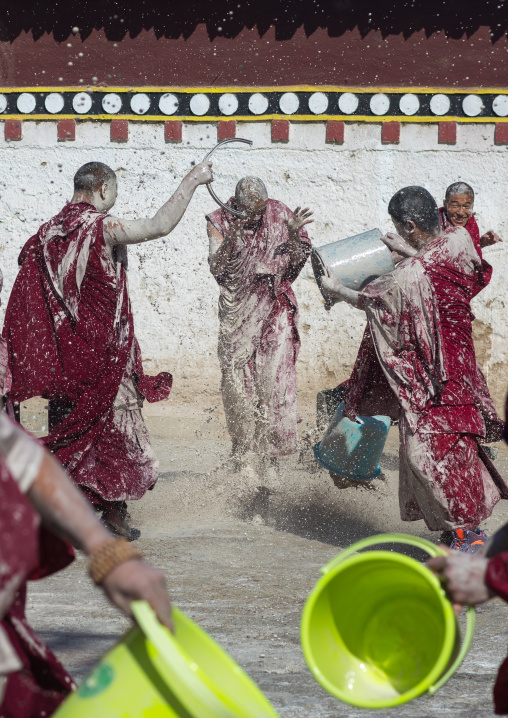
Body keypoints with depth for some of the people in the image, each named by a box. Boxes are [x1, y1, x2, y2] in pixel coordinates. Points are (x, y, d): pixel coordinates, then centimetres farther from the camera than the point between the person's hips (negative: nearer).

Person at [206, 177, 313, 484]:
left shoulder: (279, 214, -2)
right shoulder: (220, 222, -5)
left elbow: (299, 258, -1)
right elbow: (217, 268, -15)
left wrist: (294, 233, -20)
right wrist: (232, 239, -31)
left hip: (275, 310, 0)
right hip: (237, 312, 0)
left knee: (274, 378, -9)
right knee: (238, 381, -1)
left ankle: (270, 458, -2)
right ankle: (244, 456, 12)